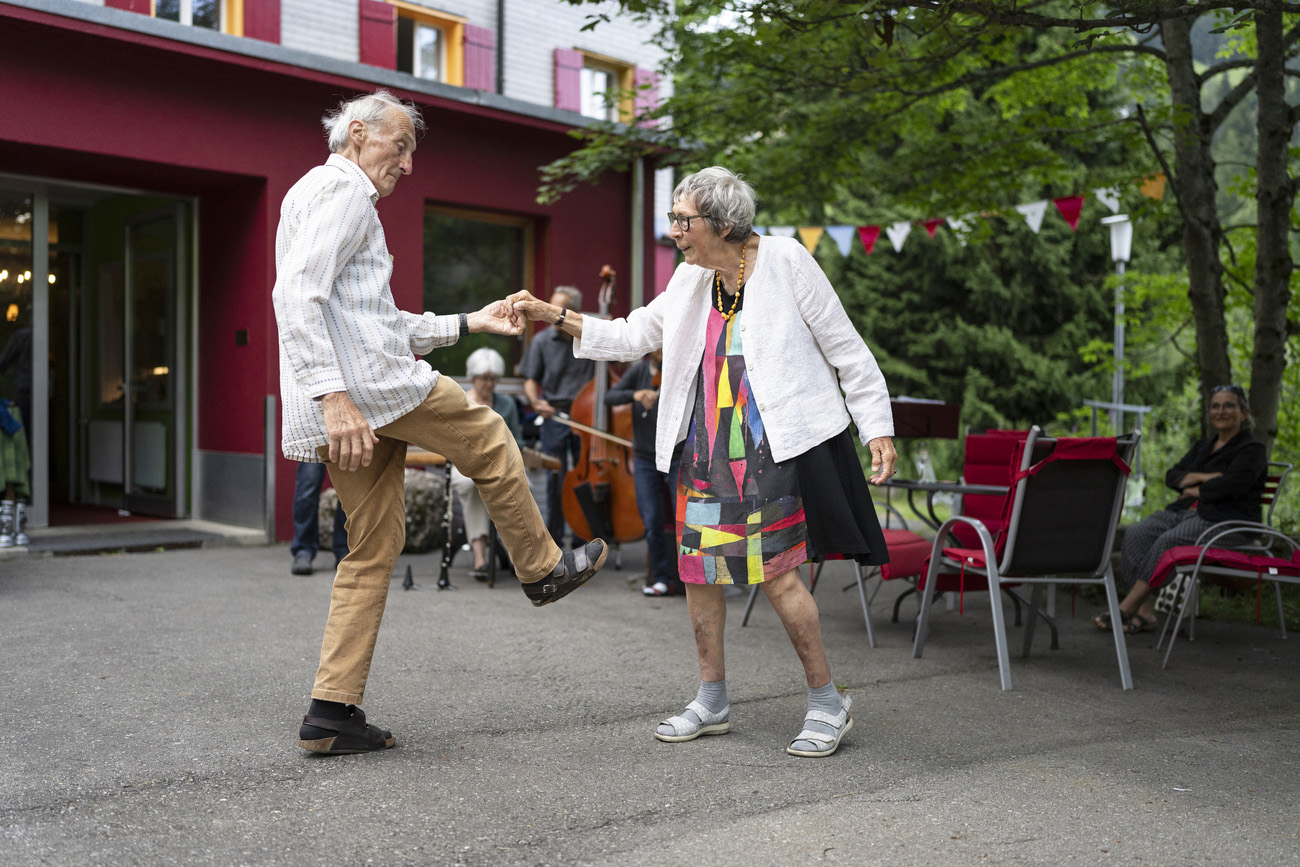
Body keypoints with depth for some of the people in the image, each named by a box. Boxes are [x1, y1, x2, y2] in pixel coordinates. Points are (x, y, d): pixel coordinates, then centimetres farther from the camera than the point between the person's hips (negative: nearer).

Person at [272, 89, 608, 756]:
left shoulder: (315, 194, 30)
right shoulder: (343, 186, -3)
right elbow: (297, 295, -19)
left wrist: (469, 323, 29)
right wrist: (334, 394, -27)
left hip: (348, 403, 10)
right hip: (366, 383, -10)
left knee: (374, 548, 10)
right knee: (490, 444, 8)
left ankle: (332, 710, 10)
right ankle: (542, 569, 25)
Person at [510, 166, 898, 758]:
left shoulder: (786, 262, -6)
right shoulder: (690, 281, 11)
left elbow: (847, 349, -3)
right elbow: (632, 336, 18)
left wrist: (878, 429, -7)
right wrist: (555, 316, 9)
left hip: (775, 443, -6)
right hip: (705, 446, 7)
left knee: (774, 570, -9)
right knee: (697, 564, 6)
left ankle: (827, 703, 8)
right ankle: (711, 702, 22)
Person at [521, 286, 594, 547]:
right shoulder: (542, 340, 0)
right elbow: (530, 381, 2)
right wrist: (536, 401, -17)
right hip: (554, 416, 0)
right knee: (555, 477, 1)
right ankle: (554, 534, 14)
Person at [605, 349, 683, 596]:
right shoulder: (640, 371, 4)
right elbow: (610, 397, -5)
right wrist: (635, 395, -22)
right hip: (646, 460, 2)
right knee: (653, 523, -1)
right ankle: (662, 578, 13)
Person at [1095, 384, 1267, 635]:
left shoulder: (1252, 450, 2)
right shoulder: (1203, 446, 26)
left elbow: (1231, 485, -15)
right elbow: (1172, 475, 15)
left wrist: (1194, 490, -2)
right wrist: (1202, 477, -4)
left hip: (1223, 519, -7)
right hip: (1185, 511, 7)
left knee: (1168, 541, -33)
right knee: (1135, 534, -21)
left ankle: (1127, 607, -31)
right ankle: (1145, 610, -30)